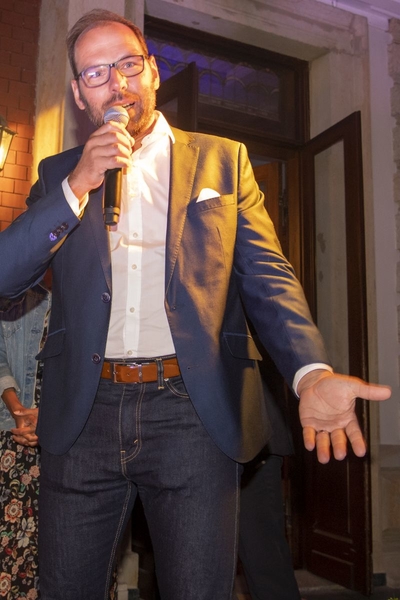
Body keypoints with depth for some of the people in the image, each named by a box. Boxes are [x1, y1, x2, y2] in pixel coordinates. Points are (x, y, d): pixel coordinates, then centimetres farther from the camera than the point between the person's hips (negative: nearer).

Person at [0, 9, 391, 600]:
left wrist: (311, 373, -18)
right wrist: (77, 186, -10)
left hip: (193, 413, -1)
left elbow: (267, 278, 0)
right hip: (83, 415, 2)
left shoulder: (223, 160, 8)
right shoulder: (59, 173, 13)